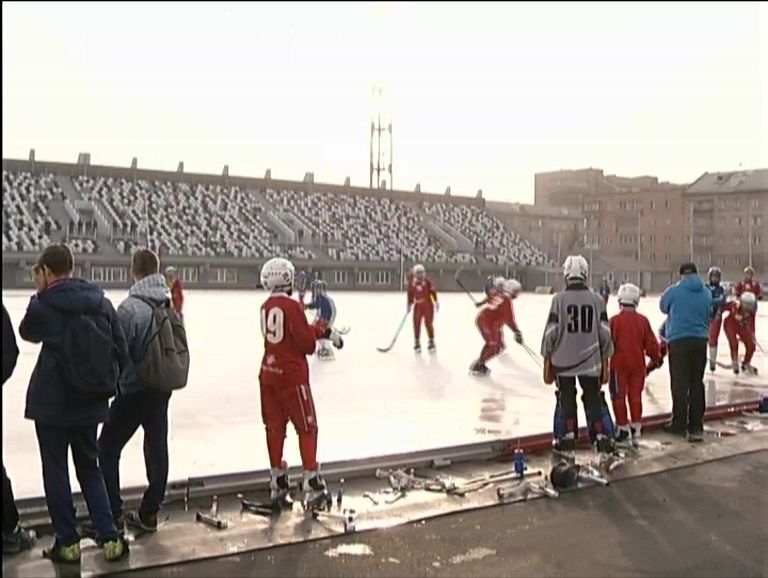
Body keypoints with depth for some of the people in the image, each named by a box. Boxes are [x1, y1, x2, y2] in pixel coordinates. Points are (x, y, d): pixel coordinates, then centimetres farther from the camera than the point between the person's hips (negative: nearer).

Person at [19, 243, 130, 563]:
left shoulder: (44, 305, -11)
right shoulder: (102, 302, 1)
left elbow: (28, 332, 11)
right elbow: (121, 351, 2)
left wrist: (39, 294, 7)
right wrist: (109, 385, 14)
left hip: (52, 403, -4)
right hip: (91, 403, 5)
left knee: (55, 471, 10)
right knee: (90, 469, 17)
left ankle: (68, 542, 15)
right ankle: (110, 539, 13)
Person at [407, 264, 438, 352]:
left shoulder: (427, 282, -9)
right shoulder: (412, 283, 2)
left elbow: (433, 291, -8)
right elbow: (410, 294, 9)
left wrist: (436, 302, -13)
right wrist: (409, 304, 9)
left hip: (428, 305, -3)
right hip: (417, 306, 3)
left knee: (428, 324, 0)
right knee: (416, 324, -1)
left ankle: (431, 342, 14)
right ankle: (417, 343, 8)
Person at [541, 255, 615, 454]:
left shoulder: (559, 299, -9)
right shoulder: (596, 300, -2)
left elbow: (551, 332, -7)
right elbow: (604, 333, 2)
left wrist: (547, 356, 4)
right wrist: (605, 359, 12)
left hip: (563, 360, -1)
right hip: (591, 361, 1)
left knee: (566, 399, 11)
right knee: (593, 399, 11)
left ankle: (567, 437, 11)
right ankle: (602, 436, 8)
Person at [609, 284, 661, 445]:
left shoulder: (615, 320, -10)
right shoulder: (643, 320, -2)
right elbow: (650, 343, 2)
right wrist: (656, 358, 20)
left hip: (619, 364, -3)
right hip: (638, 364, 3)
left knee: (619, 396, 6)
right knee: (636, 395, 14)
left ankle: (623, 428, 9)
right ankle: (636, 427, 17)